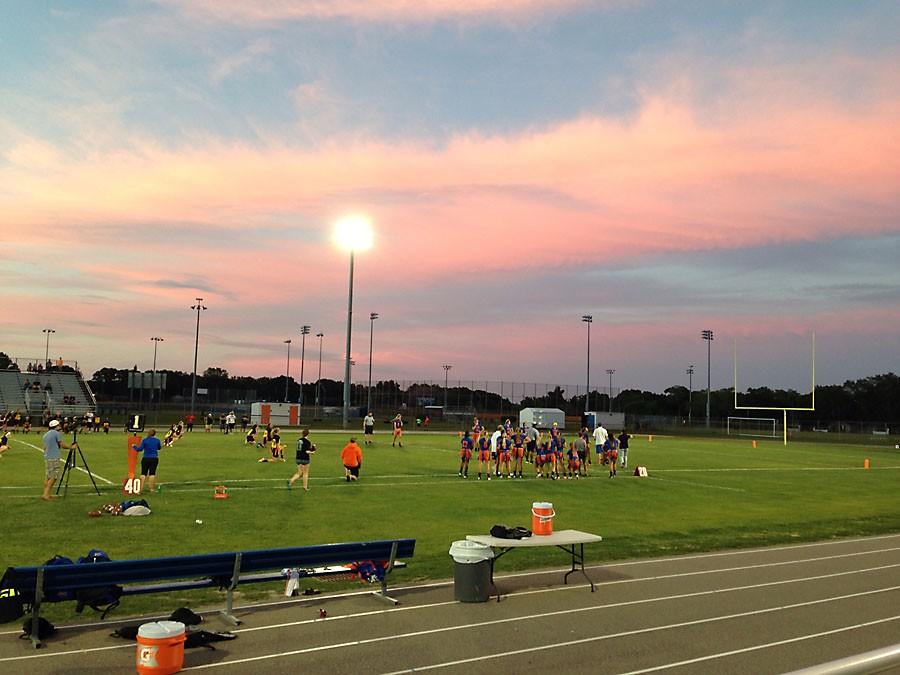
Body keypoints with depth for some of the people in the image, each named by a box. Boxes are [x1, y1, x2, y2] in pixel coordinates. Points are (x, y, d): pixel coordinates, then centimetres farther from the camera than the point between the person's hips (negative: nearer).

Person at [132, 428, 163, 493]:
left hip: (146, 459, -1)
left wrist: (134, 447, 6)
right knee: (152, 473, 6)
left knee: (143, 473, 2)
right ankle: (151, 488, 10)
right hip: (154, 459, 1)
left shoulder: (145, 440, -6)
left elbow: (140, 449, -10)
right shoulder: (157, 440, 0)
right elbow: (159, 448, 15)